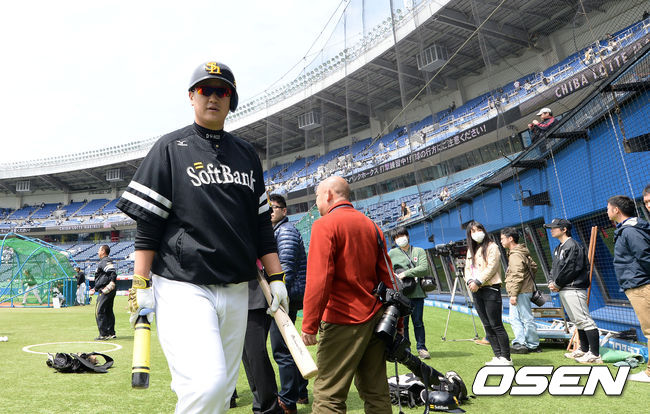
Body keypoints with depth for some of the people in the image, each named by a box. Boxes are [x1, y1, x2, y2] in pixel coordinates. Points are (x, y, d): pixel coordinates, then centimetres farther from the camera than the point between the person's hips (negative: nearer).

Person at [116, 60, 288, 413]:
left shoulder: (246, 154, 15)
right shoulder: (170, 147, 3)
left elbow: (262, 222, 15)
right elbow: (147, 223, -2)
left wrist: (276, 277, 9)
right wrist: (140, 285, -8)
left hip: (236, 291, 5)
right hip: (183, 287, -4)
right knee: (206, 383, -18)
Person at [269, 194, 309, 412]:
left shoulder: (285, 231, -11)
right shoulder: (276, 231, 22)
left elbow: (286, 267, -22)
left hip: (286, 296, -11)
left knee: (281, 349, -5)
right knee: (288, 345, 18)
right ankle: (300, 392, 30)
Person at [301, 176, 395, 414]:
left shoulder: (325, 225, -7)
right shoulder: (371, 225, 12)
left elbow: (318, 279, -16)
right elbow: (386, 277, 12)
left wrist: (309, 325, -13)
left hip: (343, 321, -7)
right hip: (375, 319, 7)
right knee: (376, 392, 14)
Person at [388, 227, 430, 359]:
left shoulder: (419, 251, 10)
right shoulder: (392, 253, 12)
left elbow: (424, 268, -4)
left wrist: (406, 273, -11)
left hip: (417, 293, 0)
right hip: (400, 294, 0)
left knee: (418, 322, 4)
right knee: (402, 322, 1)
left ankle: (421, 347, 16)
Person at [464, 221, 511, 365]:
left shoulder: (491, 247, -2)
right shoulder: (471, 250, 19)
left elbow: (491, 268, -12)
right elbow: (467, 268, 12)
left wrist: (478, 282, -16)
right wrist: (470, 281, -7)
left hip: (491, 289, -7)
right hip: (476, 291, 7)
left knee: (496, 325, -7)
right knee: (487, 326, 8)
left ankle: (506, 357, 0)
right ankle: (497, 356, 14)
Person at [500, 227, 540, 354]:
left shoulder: (515, 255, -17)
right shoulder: (522, 252, 16)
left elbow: (517, 276, -23)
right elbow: (533, 266, 24)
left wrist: (513, 294, -22)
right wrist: (530, 279, 25)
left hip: (521, 292, -11)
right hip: (518, 293, 11)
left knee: (527, 319, -1)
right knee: (515, 319, 12)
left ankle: (533, 345, 8)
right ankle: (520, 342, 14)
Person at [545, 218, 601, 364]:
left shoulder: (573, 246, -12)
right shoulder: (558, 248, 19)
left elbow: (571, 269, -18)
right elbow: (555, 268, 21)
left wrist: (557, 284, -11)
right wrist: (552, 282, 3)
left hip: (573, 289, -10)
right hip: (563, 290, 10)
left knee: (584, 320, -9)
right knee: (577, 321, 16)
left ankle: (595, 355, -6)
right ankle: (584, 350, 26)